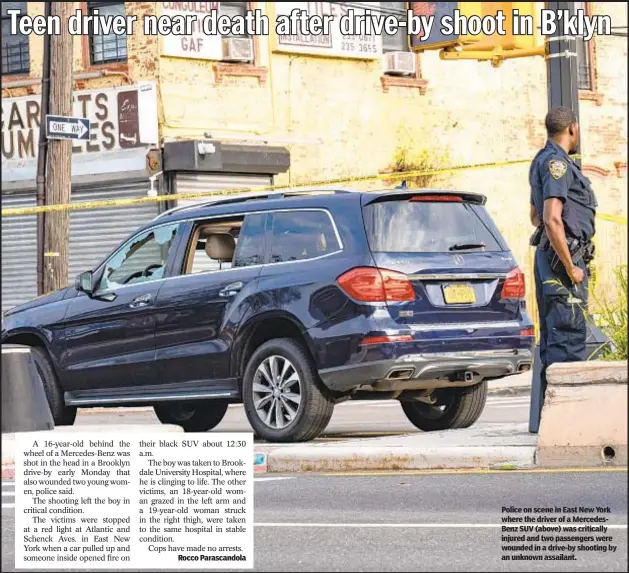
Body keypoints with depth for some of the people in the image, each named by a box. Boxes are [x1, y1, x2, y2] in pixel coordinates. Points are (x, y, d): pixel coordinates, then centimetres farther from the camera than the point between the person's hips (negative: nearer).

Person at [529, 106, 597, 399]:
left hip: (548, 256, 11)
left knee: (552, 335, 12)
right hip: (563, 257, -11)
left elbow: (535, 216, 31)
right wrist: (570, 268, -19)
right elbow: (552, 220, -23)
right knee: (569, 333, -13)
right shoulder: (557, 163, -14)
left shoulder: (545, 161, 19)